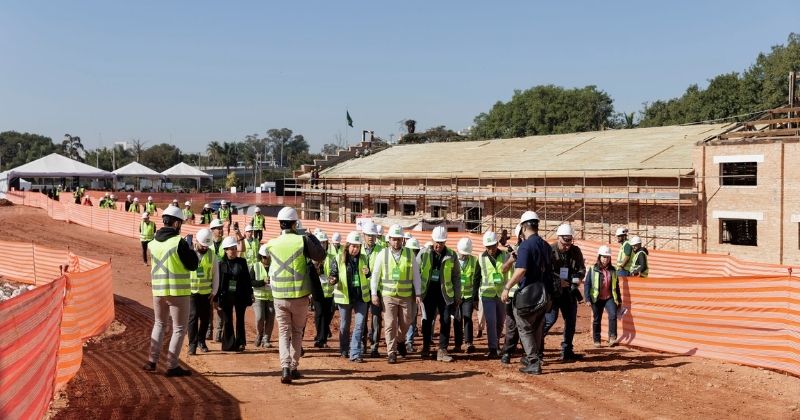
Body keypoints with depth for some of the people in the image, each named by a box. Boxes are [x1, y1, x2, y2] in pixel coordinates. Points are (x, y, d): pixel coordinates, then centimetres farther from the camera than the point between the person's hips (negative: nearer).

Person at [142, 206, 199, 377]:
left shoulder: (153, 242, 3)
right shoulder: (179, 242, -15)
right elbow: (192, 265, -11)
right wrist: (191, 250, 6)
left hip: (158, 290, 6)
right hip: (178, 292, -6)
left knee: (159, 324, 23)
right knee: (179, 328, 5)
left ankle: (152, 361, 22)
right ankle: (172, 366, 5)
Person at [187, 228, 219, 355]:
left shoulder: (212, 255, 4)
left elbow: (216, 274, 8)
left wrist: (214, 291, 4)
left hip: (207, 292, 3)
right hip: (192, 292, -3)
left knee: (205, 317, 7)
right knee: (193, 316, -8)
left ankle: (201, 341, 23)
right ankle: (192, 344, -2)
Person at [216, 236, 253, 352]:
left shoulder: (242, 262, 4)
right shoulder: (221, 264, -1)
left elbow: (247, 279, 7)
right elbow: (217, 281, 0)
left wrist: (250, 294, 4)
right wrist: (216, 298, -2)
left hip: (240, 296, 1)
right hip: (226, 296, -1)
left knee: (240, 320, 8)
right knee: (227, 321, 4)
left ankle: (240, 344, 16)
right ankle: (228, 344, 11)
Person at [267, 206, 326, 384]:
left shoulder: (272, 244, -3)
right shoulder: (303, 240, -10)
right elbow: (320, 256, -3)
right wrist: (312, 237, 10)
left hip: (279, 297, 1)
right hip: (300, 296, -1)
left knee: (283, 333, 7)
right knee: (297, 332, 16)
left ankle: (285, 366, -11)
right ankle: (294, 367, 19)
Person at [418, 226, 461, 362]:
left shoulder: (451, 255, 1)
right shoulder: (424, 254, 0)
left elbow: (456, 276, 5)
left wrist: (458, 296, 3)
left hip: (445, 293, 0)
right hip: (428, 292, 0)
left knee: (445, 321, -1)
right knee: (427, 320, 7)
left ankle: (442, 350, 5)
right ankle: (426, 347, 23)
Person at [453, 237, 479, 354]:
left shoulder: (474, 261, 0)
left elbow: (476, 281, 0)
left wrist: (475, 298, -4)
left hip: (468, 296, -1)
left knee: (467, 317, -11)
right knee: (457, 320, 5)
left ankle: (469, 343, -6)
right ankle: (458, 344, 12)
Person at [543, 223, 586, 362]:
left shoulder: (576, 251, 4)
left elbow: (581, 268, 10)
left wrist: (576, 279, -9)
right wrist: (559, 281, -20)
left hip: (569, 291, 6)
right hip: (552, 291, -6)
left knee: (571, 320, 9)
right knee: (550, 319, -12)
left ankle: (567, 351, 21)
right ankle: (537, 348, -1)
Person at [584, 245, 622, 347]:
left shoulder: (612, 270, 7)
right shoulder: (593, 269, -4)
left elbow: (616, 285, 15)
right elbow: (587, 284, -4)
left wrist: (619, 299, 16)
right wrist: (588, 299, -10)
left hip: (609, 298, 2)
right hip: (597, 299, -2)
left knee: (613, 315, -20)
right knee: (597, 320, 7)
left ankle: (612, 338, -17)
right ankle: (596, 340, 19)